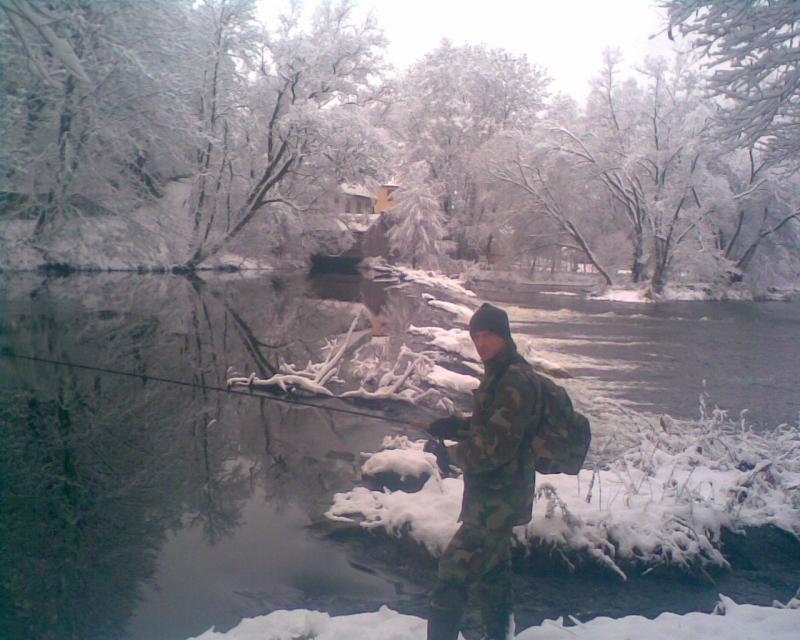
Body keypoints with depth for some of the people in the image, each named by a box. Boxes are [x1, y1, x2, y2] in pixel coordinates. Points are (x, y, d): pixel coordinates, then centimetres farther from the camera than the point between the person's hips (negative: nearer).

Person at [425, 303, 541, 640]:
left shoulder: (516, 380, -22)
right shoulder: (498, 373, 10)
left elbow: (494, 447, -24)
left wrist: (448, 453, -12)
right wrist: (456, 425, 5)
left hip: (499, 497, -11)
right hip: (493, 494, 11)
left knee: (454, 570, -10)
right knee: (492, 568, 23)